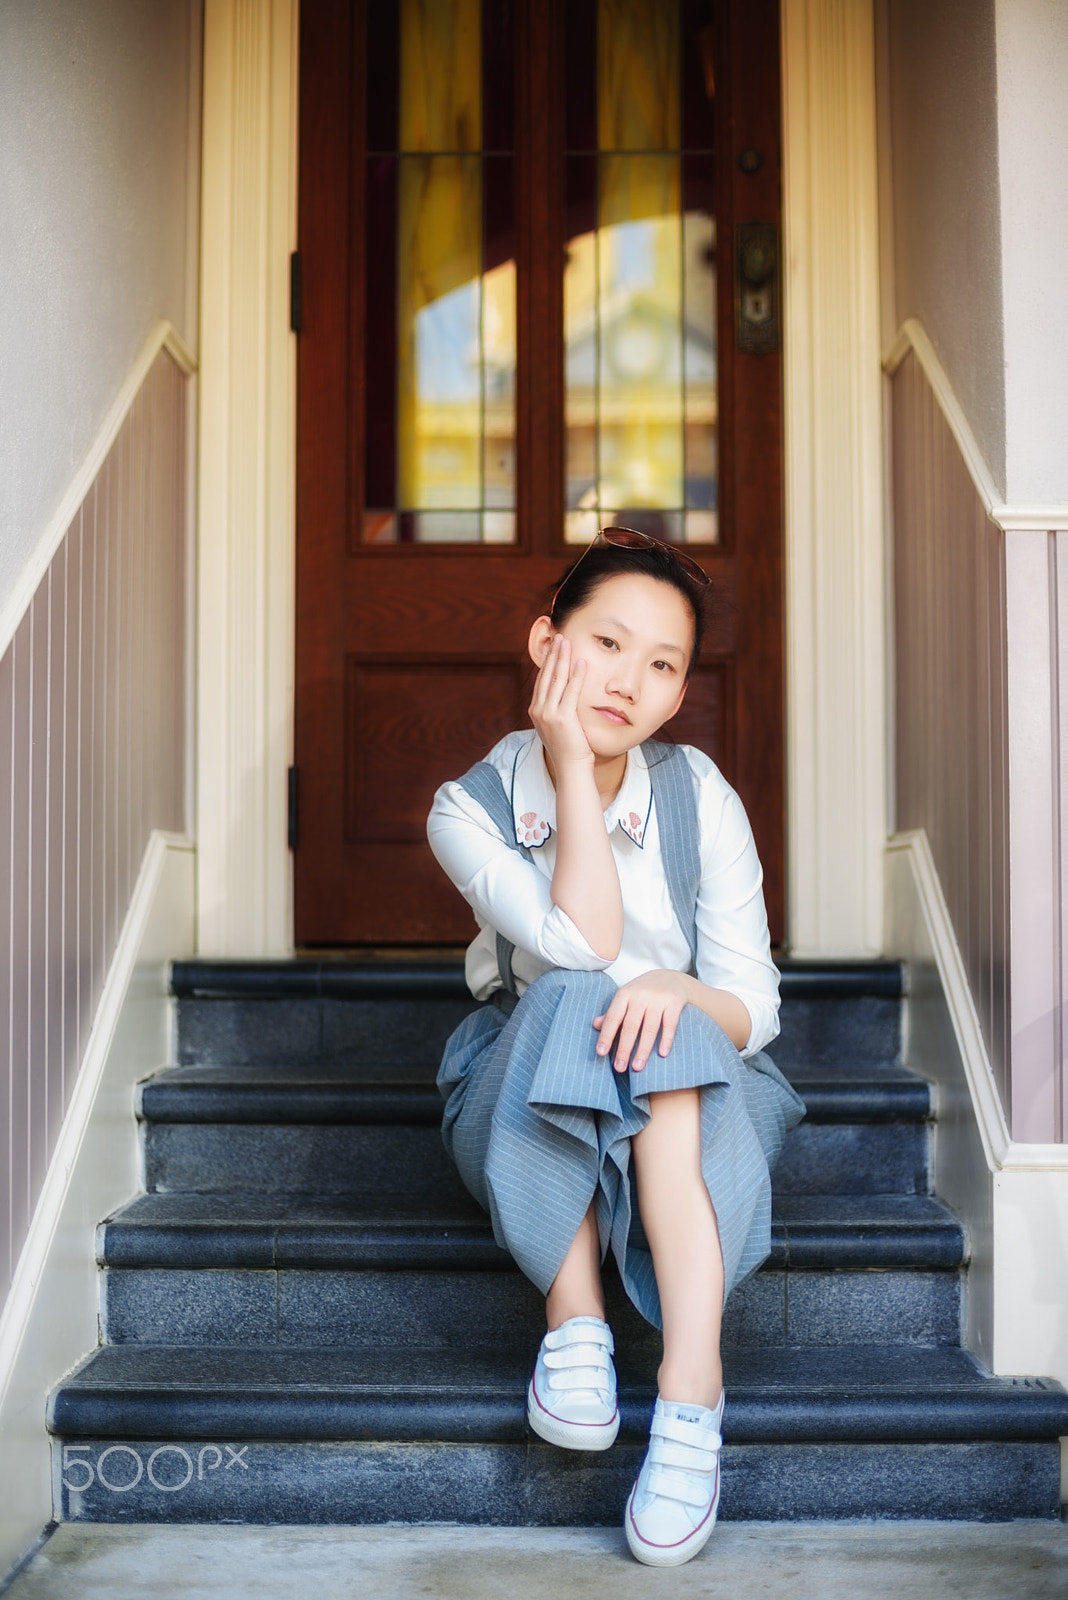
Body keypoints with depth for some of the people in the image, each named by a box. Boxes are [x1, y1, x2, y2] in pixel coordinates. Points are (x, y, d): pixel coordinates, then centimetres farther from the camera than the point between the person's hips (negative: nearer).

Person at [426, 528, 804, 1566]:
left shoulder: (700, 798, -5)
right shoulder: (469, 808, -9)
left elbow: (753, 1007, -8)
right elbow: (582, 948, -25)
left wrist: (682, 993, -31)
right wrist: (571, 769, -24)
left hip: (695, 1102, 1)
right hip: (521, 1109, -1)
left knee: (655, 1022, -34)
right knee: (568, 1002, -33)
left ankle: (690, 1387, -42)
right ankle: (573, 1324, -31)